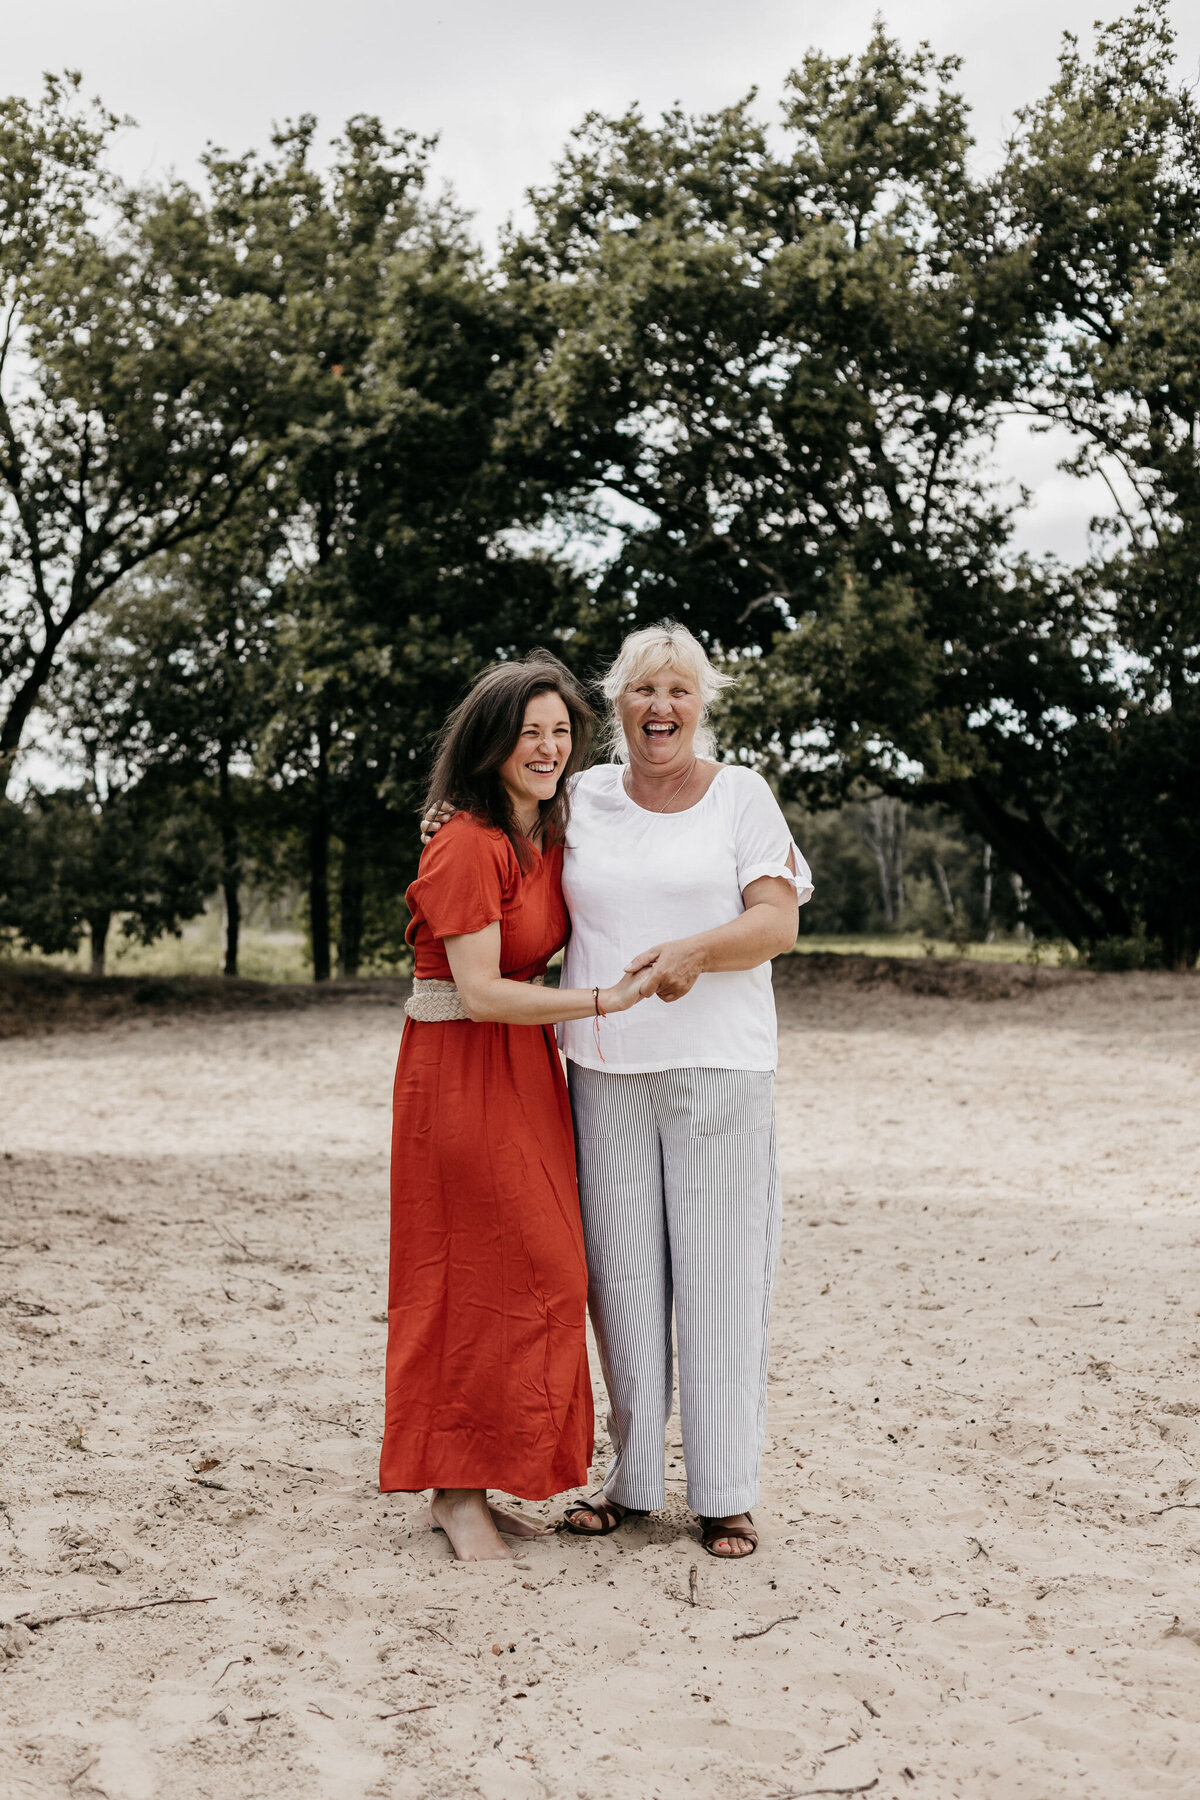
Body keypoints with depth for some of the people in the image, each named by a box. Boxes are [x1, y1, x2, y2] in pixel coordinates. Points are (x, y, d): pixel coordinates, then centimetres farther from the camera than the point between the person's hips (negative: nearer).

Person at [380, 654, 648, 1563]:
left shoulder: (552, 835, 10)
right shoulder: (469, 847, -17)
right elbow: (480, 992, -21)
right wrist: (603, 1001, -21)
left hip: (525, 1070, 9)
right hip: (460, 1071, -9)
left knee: (533, 1276, 10)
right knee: (481, 1281, -5)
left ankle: (473, 1482, 19)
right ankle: (455, 1491, 8)